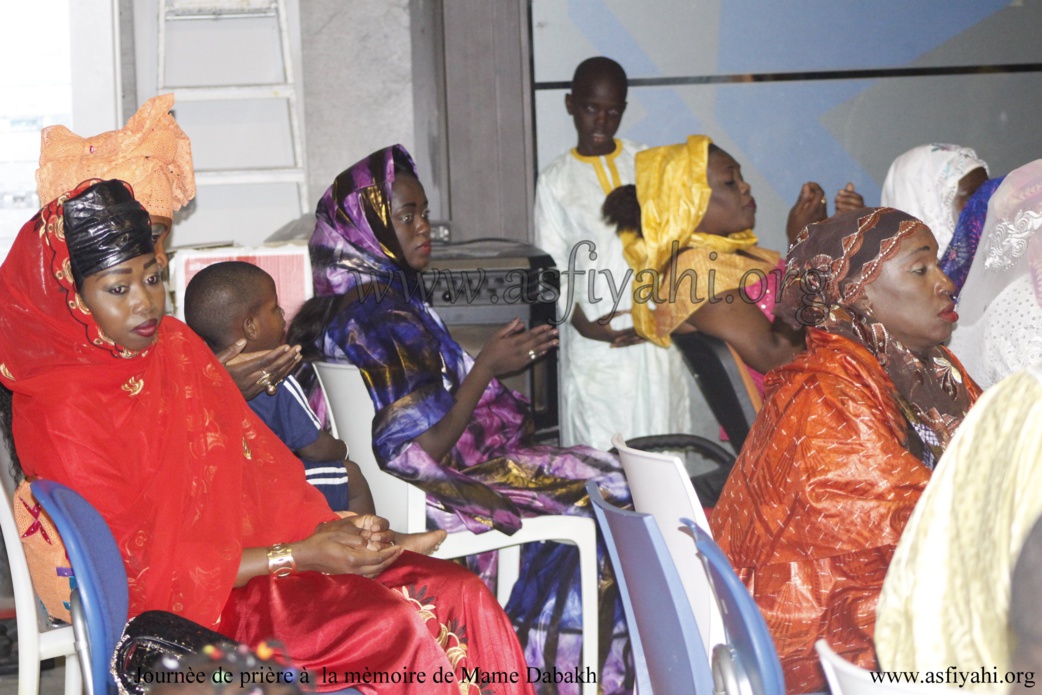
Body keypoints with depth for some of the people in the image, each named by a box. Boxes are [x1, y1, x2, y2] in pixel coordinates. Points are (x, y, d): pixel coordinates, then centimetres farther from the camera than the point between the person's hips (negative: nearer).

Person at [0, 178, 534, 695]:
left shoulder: (174, 344, 8)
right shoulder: (62, 411, -14)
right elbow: (141, 566, -15)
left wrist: (324, 527, -6)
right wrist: (298, 557, -18)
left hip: (258, 550, 7)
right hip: (189, 602, -7)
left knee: (458, 595, -13)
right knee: (390, 625, -28)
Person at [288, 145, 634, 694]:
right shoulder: (377, 319, -23)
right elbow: (420, 455, -24)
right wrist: (487, 367, -19)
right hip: (423, 500, -10)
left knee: (603, 472, 10)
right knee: (607, 492, -3)